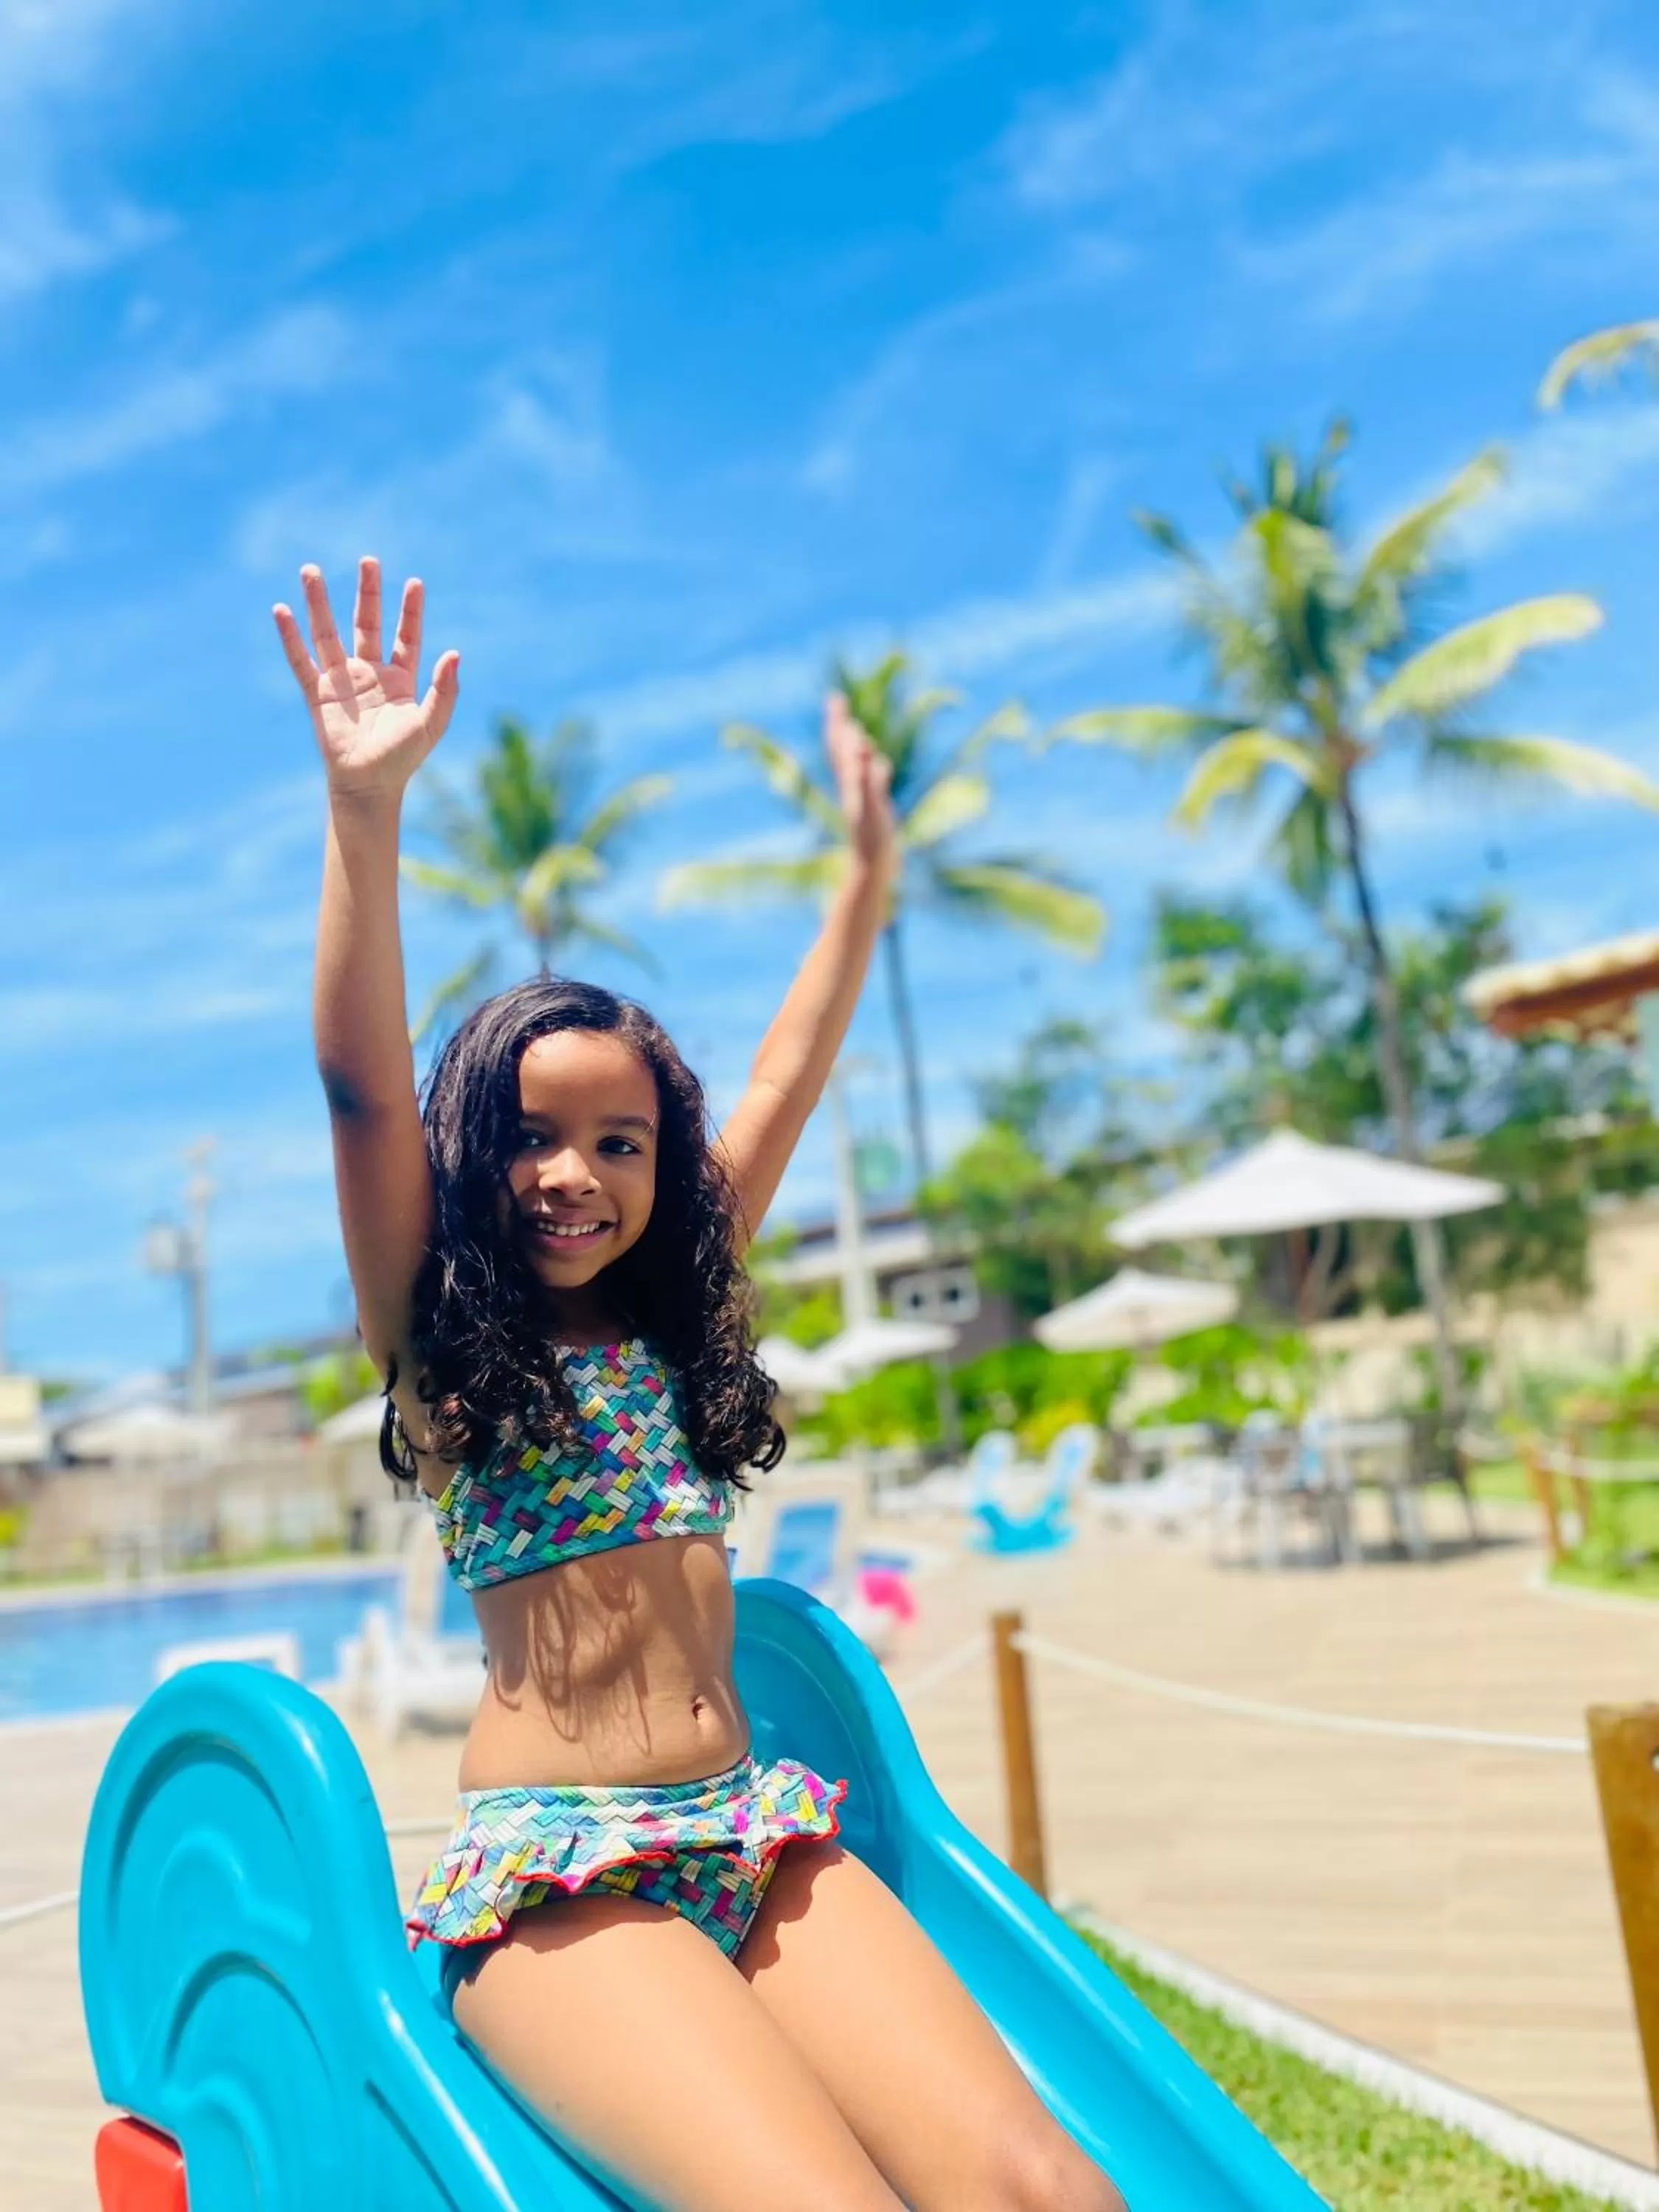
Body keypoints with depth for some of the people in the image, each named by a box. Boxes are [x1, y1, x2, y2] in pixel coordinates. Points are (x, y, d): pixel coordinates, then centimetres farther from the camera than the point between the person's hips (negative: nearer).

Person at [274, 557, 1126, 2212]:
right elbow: (362, 1087, -11)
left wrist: (867, 865, 24)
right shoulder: (434, 1332, 4)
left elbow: (787, 1084, 21)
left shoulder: (673, 1313, 16)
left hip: (756, 1832, 5)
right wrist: (365, 805, -22)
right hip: (548, 1874, -4)